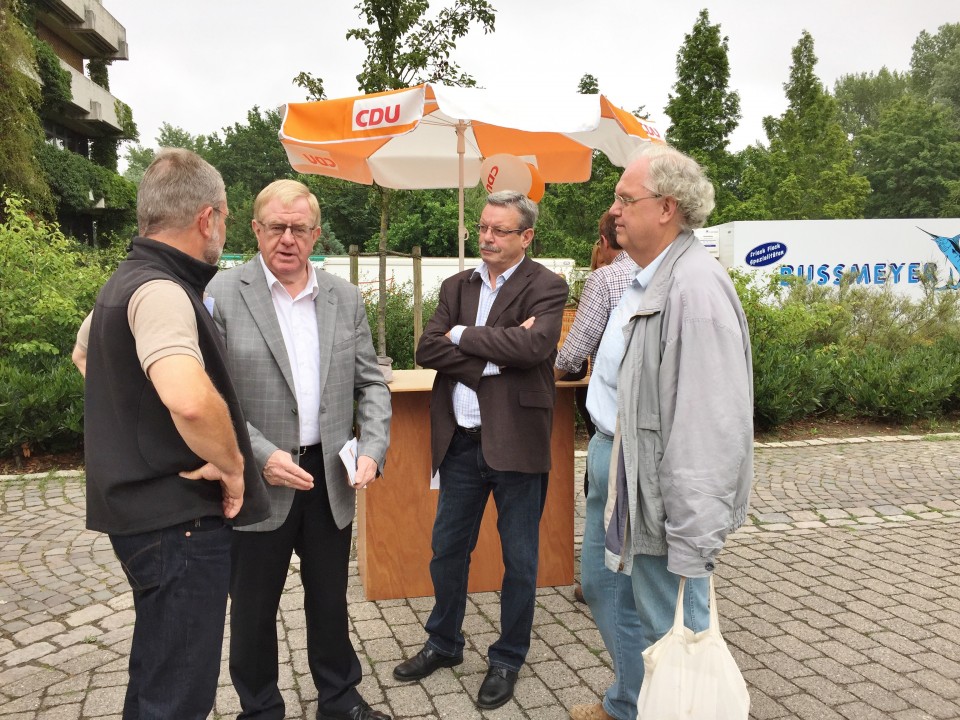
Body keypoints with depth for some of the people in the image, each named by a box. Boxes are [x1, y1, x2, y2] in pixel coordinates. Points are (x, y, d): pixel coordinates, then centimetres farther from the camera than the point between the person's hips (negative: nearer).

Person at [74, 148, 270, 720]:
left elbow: (84, 355, 32)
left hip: (146, 512, 10)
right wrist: (230, 466, -22)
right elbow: (190, 399, -39)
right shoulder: (161, 291, -21)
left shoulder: (125, 282, 11)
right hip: (179, 521, -10)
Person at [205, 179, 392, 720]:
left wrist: (373, 450, -8)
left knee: (330, 598, 18)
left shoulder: (346, 298, 5)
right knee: (254, 606, 14)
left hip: (331, 477, 3)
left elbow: (371, 384, 6)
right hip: (259, 480, -3)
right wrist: (262, 456, -19)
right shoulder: (222, 294, -7)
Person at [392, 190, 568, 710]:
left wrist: (462, 335, -13)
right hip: (460, 441, 5)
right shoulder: (456, 286, 9)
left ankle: (507, 659, 30)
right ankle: (444, 644, 39)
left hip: (516, 441, -5)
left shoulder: (546, 287, -5)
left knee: (519, 560, 10)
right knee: (447, 550, 17)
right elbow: (427, 350, -4)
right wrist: (493, 354, -17)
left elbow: (534, 344, -24)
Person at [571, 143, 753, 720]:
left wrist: (693, 540, -26)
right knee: (602, 586, 25)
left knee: (670, 627, 4)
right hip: (612, 462, 11)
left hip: (658, 485, -11)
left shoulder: (695, 286, -23)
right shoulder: (644, 279, 10)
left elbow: (712, 425, -27)